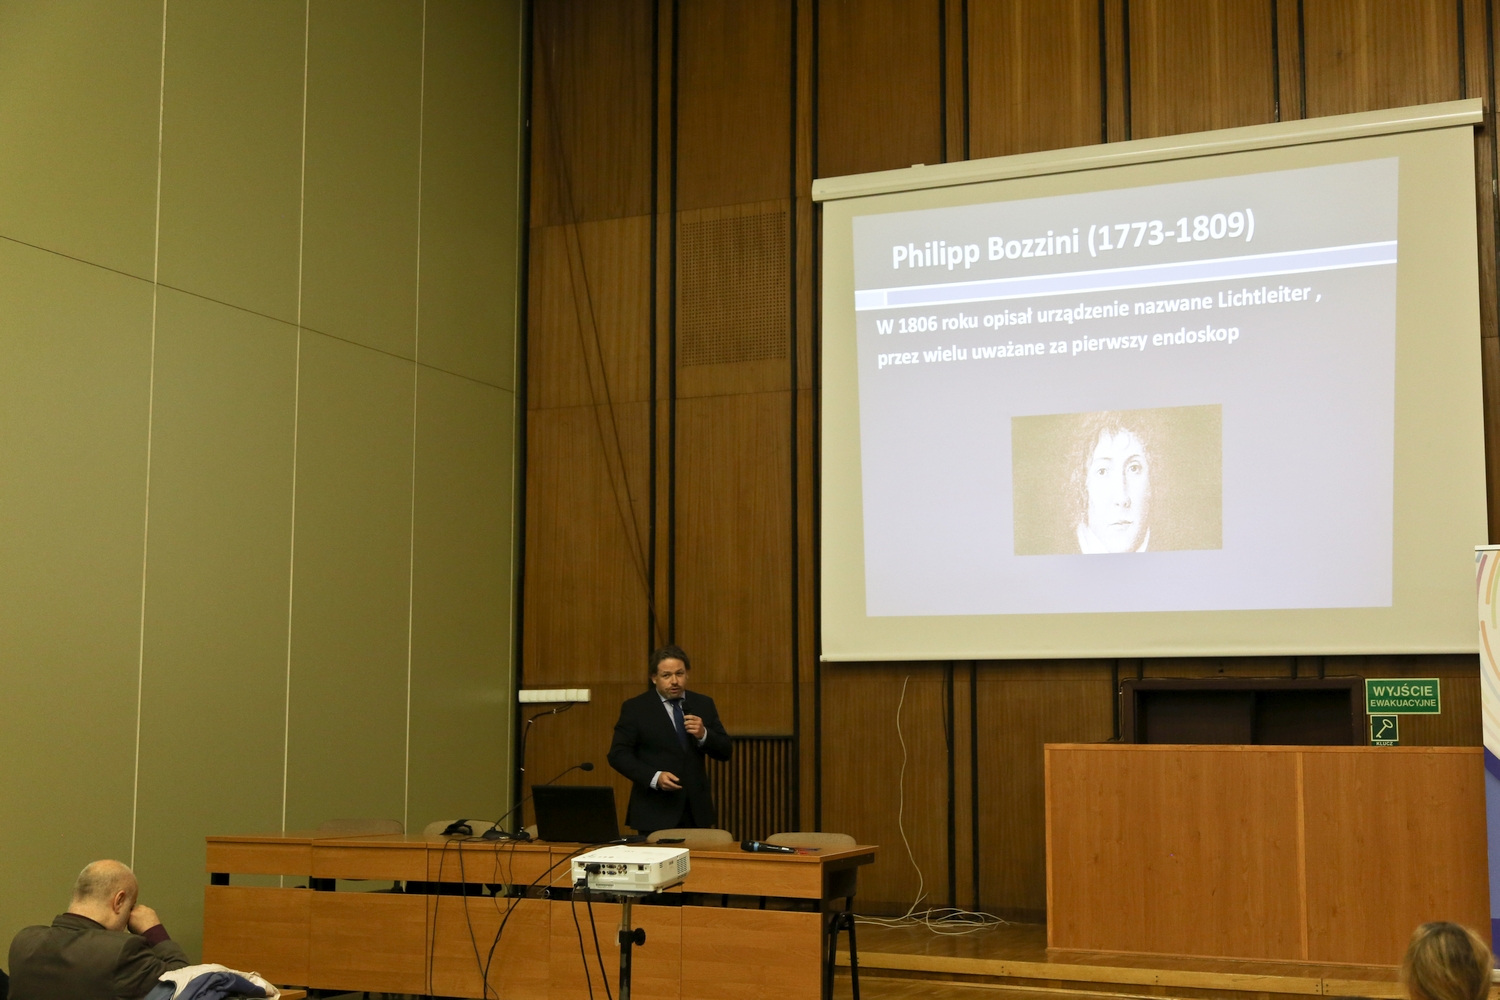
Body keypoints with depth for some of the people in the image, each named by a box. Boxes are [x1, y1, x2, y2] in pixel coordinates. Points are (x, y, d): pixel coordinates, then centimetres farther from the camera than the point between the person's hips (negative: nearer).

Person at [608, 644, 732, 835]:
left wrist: (703, 735, -12)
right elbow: (618, 755, -6)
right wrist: (655, 777, -19)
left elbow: (724, 752, 9)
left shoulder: (703, 704, 9)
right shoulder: (635, 708, -1)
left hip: (697, 810, 3)